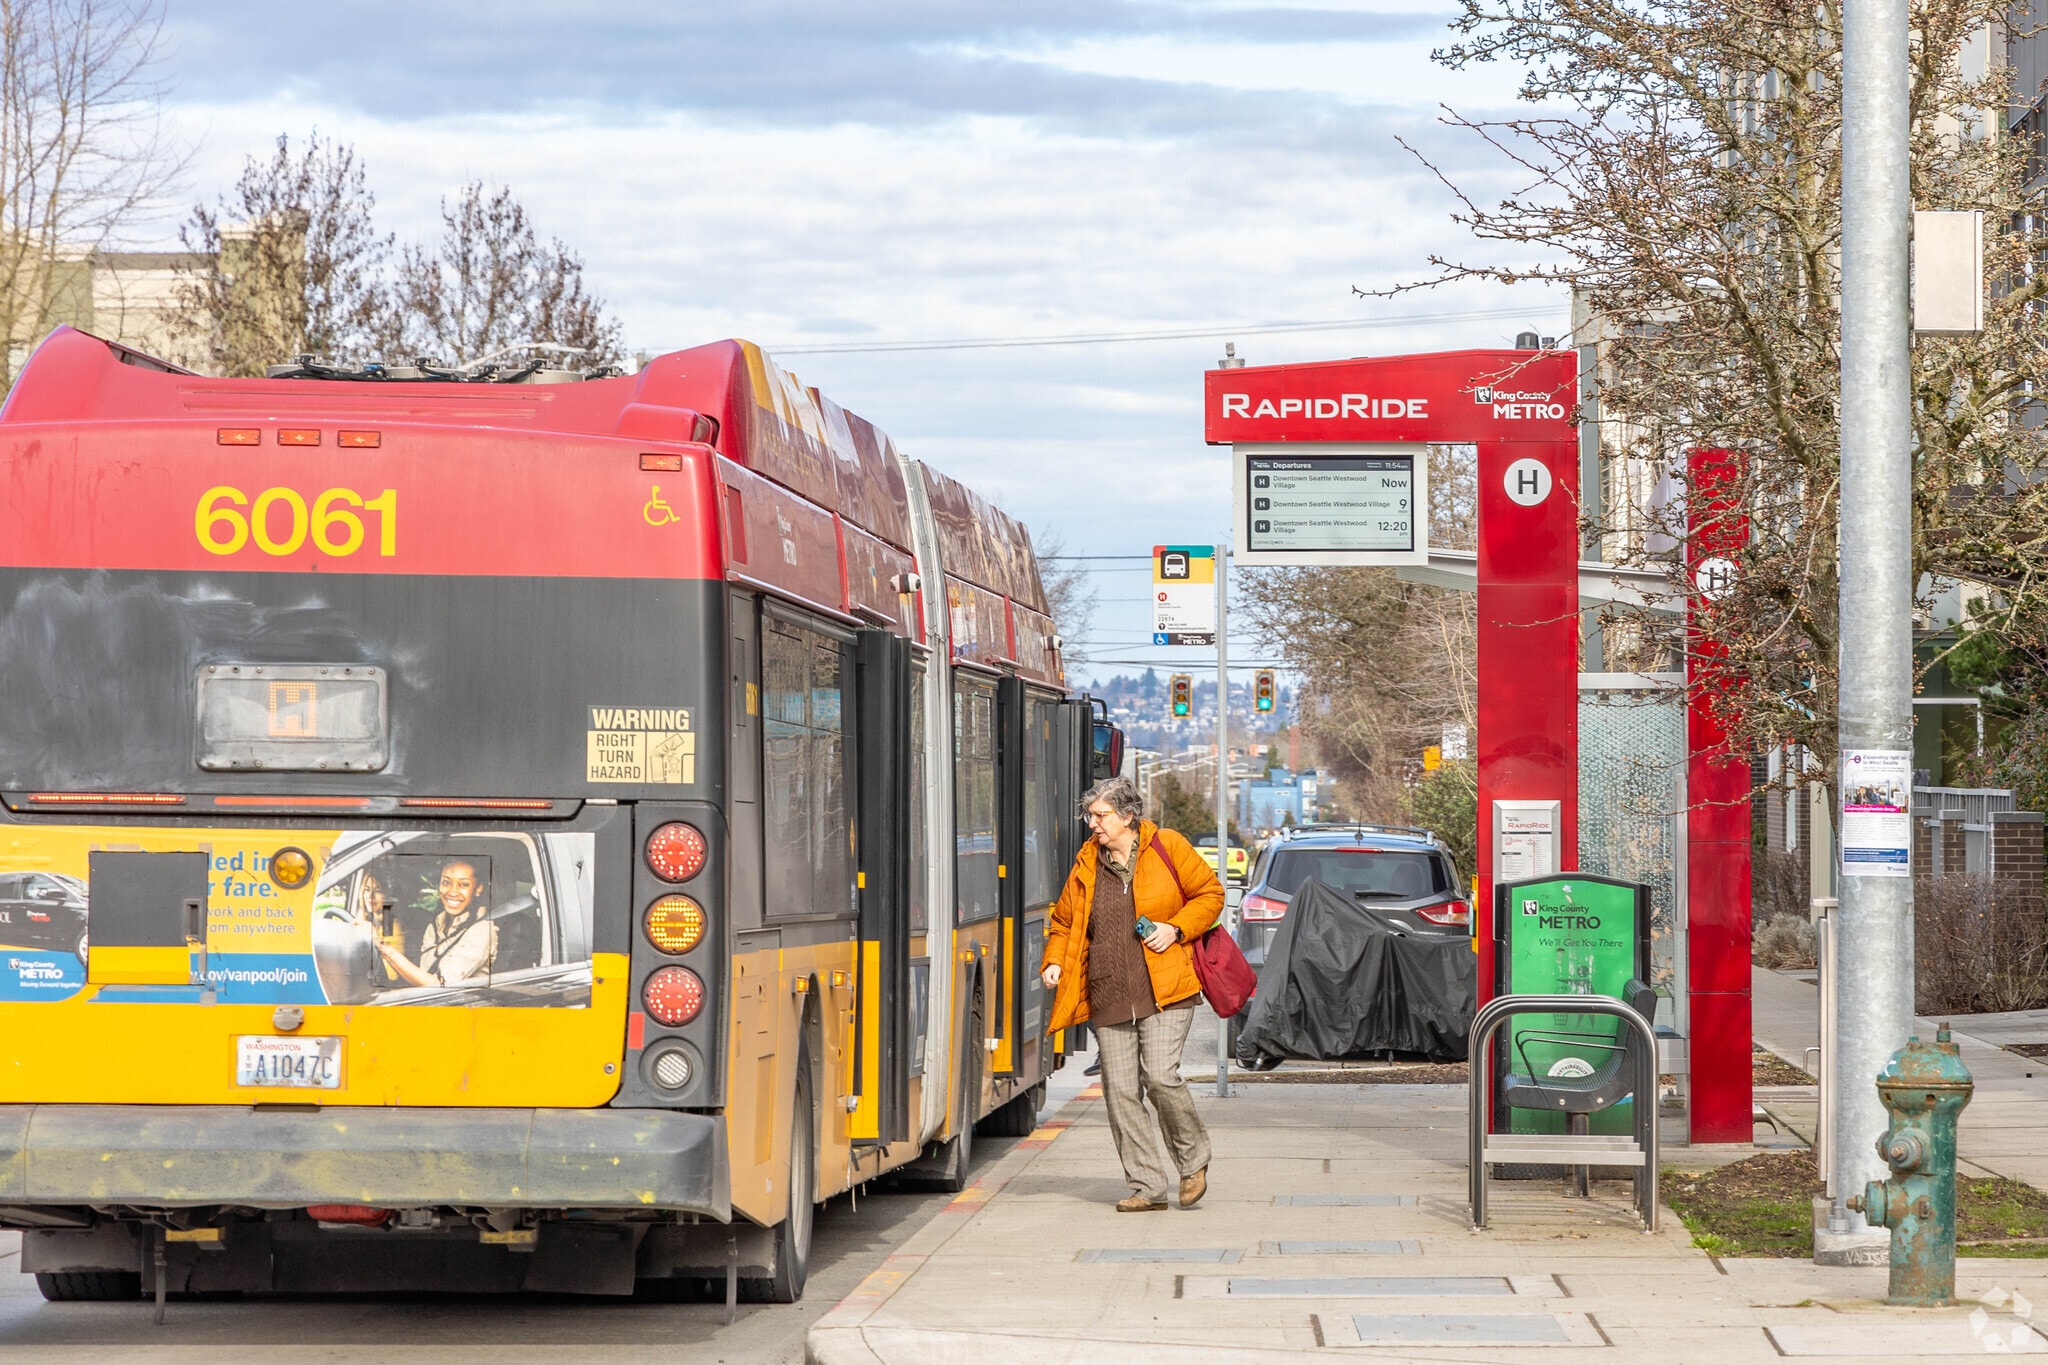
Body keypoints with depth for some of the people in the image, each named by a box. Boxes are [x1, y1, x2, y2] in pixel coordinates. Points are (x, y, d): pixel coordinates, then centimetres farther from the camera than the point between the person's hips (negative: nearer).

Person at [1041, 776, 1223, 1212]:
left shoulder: (1167, 848, 0)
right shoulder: (1086, 865, 10)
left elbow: (1210, 894, 7)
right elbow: (1063, 923, 19)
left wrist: (1176, 929, -8)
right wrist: (1053, 963, 0)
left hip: (1163, 994, -4)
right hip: (1108, 998, 4)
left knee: (1160, 1076, -16)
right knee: (1120, 1091, -1)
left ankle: (1194, 1160, 9)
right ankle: (1147, 1187, 6)